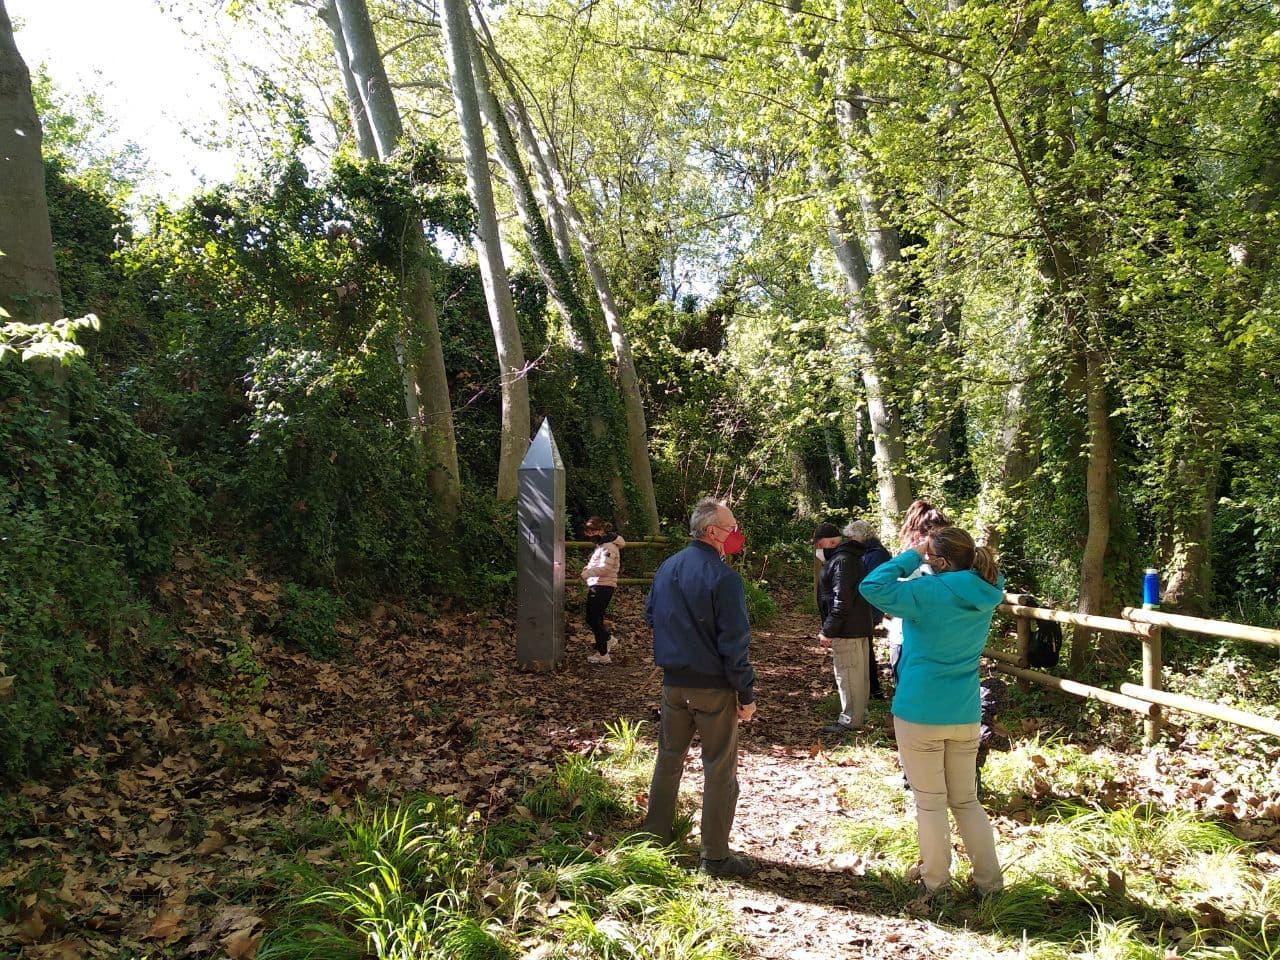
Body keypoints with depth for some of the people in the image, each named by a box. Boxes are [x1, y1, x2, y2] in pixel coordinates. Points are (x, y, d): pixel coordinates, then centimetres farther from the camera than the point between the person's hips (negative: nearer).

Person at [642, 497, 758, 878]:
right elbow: (735, 642, -18)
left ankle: (655, 835, 32)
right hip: (713, 686, -6)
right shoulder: (723, 577, -19)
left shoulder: (666, 569, 3)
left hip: (673, 682, 7)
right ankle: (715, 856, 13)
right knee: (719, 769, 5)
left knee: (669, 758, 20)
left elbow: (650, 616, 15)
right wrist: (746, 694, -11)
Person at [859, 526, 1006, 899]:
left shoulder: (929, 592, -21)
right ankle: (990, 879, 27)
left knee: (930, 802, 10)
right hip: (966, 715, 6)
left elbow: (872, 586, -26)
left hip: (920, 713, -5)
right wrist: (922, 555, 3)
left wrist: (912, 555, -15)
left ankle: (935, 880, 22)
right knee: (966, 799, 20)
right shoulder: (984, 594, -2)